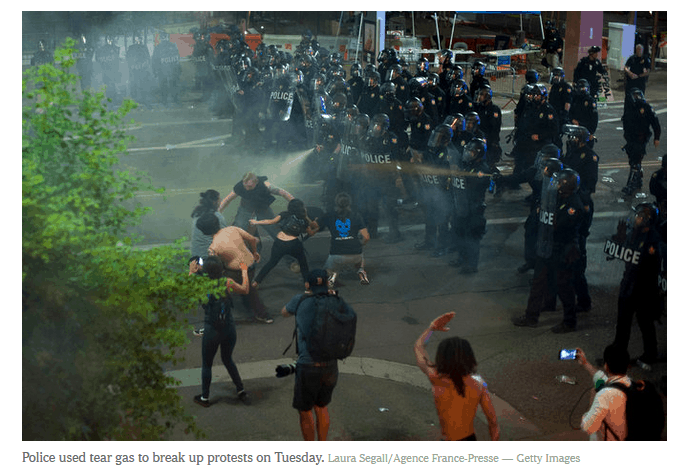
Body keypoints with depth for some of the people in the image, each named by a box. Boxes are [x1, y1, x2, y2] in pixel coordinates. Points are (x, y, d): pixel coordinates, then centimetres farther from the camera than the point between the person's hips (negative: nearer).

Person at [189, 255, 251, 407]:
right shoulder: (228, 283, -10)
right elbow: (245, 290, 9)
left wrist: (191, 272, 12)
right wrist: (244, 272, 22)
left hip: (212, 331, -3)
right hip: (229, 328, 3)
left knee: (207, 364, 17)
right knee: (227, 359, 26)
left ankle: (204, 398, 30)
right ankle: (241, 391, 31)